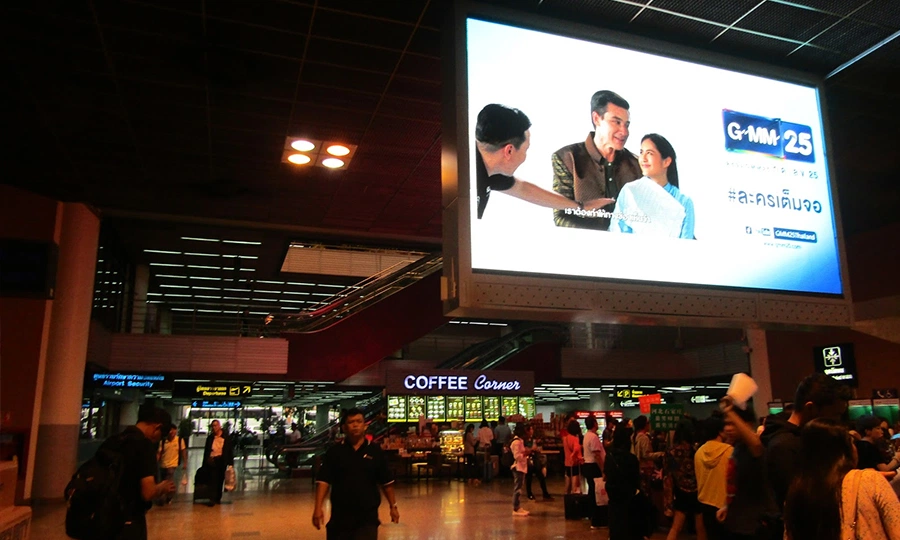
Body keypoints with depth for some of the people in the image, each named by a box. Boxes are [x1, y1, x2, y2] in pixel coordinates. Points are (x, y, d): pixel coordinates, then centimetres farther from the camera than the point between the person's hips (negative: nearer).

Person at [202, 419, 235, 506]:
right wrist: (205, 462, 5)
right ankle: (212, 499, -9)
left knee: (220, 480, 7)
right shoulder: (210, 438, 8)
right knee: (213, 479, -8)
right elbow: (206, 450, 12)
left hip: (222, 461, 0)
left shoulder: (226, 438, 1)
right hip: (212, 461, 0)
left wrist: (230, 463, -4)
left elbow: (230, 451, 2)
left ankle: (218, 498, 19)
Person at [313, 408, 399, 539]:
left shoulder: (375, 451, 1)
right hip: (340, 516, 1)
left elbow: (386, 482, 7)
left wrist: (393, 506, 8)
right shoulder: (334, 452, 0)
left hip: (368, 516, -1)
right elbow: (323, 481, -5)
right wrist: (318, 508, -14)